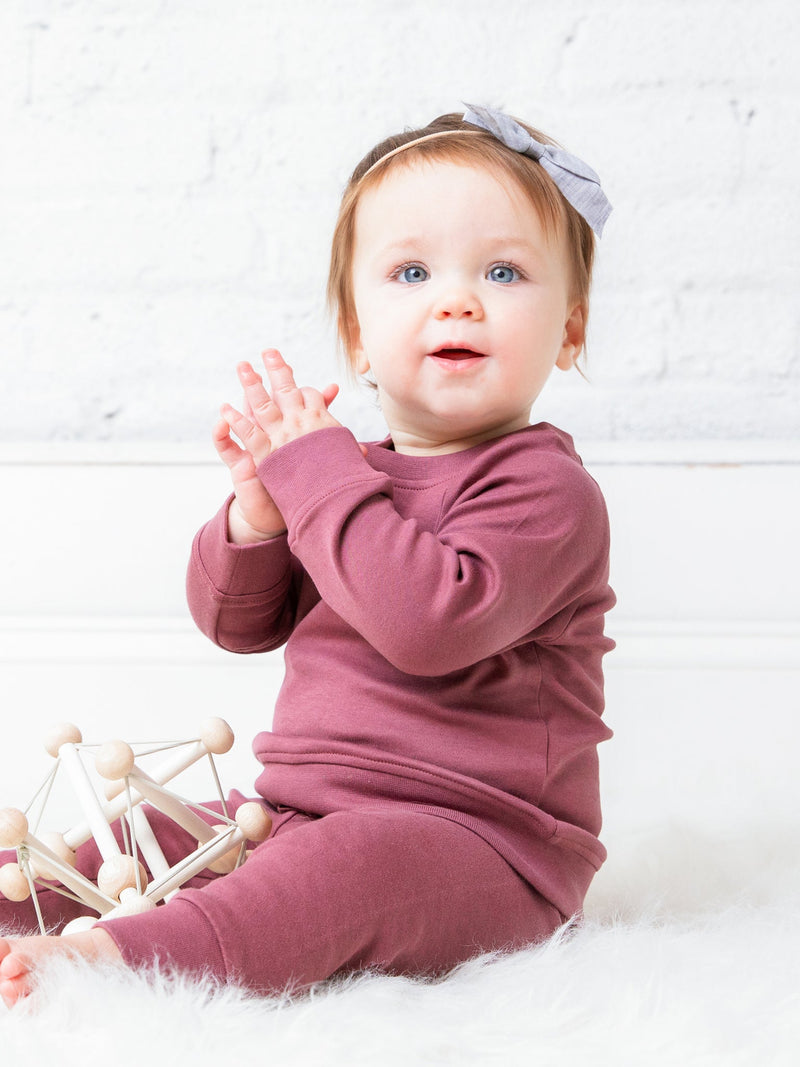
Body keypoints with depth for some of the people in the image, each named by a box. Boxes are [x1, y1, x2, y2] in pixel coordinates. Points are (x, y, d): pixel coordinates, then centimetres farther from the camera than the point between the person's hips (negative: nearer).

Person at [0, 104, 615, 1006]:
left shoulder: (545, 489, -11)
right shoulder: (350, 473, 14)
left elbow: (434, 621, -28)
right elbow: (235, 622, 13)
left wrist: (314, 471, -21)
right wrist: (258, 511, -9)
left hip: (482, 846, -8)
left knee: (360, 855, -37)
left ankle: (118, 957, -50)